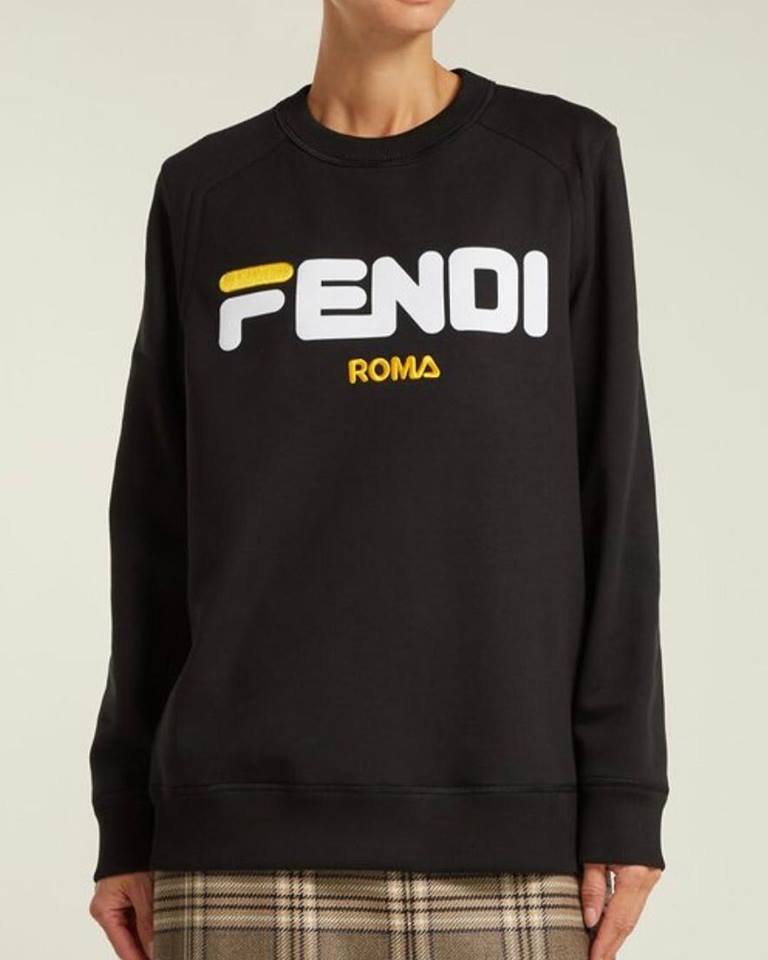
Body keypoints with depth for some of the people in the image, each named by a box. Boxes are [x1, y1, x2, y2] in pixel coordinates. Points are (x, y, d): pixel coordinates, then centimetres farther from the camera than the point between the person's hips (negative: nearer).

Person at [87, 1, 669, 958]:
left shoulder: (565, 164, 6)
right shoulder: (204, 195, 9)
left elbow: (610, 493, 3)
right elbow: (158, 528, 9)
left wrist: (623, 796, -3)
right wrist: (128, 822, 7)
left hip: (506, 822, 0)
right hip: (253, 828, 1)